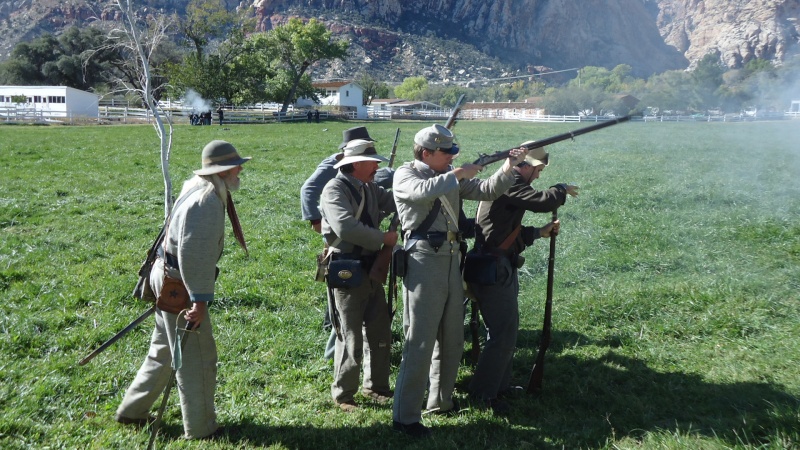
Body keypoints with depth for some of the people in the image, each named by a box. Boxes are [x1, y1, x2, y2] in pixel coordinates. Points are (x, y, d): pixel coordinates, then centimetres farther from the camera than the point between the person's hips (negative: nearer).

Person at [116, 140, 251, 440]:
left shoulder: (198, 190, 10)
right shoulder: (207, 201, -22)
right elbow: (193, 254, -29)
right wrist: (200, 299, -27)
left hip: (167, 277, 10)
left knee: (164, 350, 22)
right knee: (198, 358, 2)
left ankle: (132, 411, 34)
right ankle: (200, 428, 15)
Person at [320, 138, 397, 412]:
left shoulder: (370, 189, 12)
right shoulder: (335, 189, -14)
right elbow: (345, 227, -28)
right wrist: (384, 238, -21)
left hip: (372, 269, 8)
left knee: (381, 334, 15)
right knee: (351, 338, 0)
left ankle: (376, 386, 31)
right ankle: (343, 395, 17)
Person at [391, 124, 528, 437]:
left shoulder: (450, 177, 14)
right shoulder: (405, 174, -5)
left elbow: (488, 191, 11)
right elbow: (425, 191, -28)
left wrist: (508, 168, -5)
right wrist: (458, 174, -17)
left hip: (451, 262, 8)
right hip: (424, 262, -8)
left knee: (452, 340, 16)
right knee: (420, 342, -6)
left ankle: (441, 401, 33)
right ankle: (404, 416, 3)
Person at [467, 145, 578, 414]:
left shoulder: (509, 183, 19)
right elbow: (542, 201, -23)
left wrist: (539, 232, 16)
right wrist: (563, 190, -4)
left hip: (501, 268, 11)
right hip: (494, 269, -11)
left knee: (504, 330, 18)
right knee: (504, 334, -8)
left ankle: (499, 385, 30)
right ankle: (483, 393, 0)